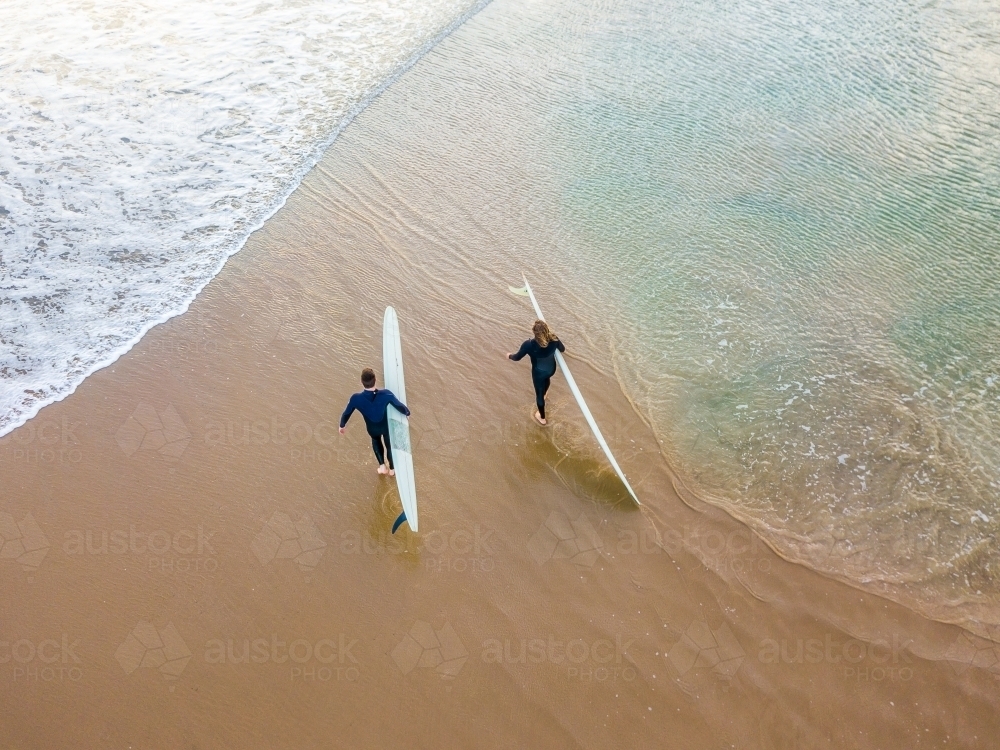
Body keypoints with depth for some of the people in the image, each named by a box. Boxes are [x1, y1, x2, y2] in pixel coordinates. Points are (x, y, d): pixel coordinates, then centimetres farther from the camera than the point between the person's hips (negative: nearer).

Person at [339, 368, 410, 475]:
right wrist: (407, 412, 5)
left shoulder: (356, 399, -36)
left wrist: (342, 425, 7)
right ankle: (392, 469, 51)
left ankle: (382, 465, 35)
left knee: (376, 440, 37)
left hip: (372, 429, 0)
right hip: (386, 426, 0)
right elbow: (399, 406, -19)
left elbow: (346, 413, -16)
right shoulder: (386, 394, -38)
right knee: (389, 444, 30)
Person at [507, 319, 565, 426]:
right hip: (551, 369, 4)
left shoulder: (529, 345, -35)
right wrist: (563, 348, 23)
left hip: (538, 373, -3)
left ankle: (542, 418, 44)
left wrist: (509, 356, 6)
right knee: (546, 377, 40)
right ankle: (544, 394, 71)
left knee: (539, 393, 22)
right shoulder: (554, 339, -26)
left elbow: (517, 357, -17)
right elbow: (562, 349, -3)